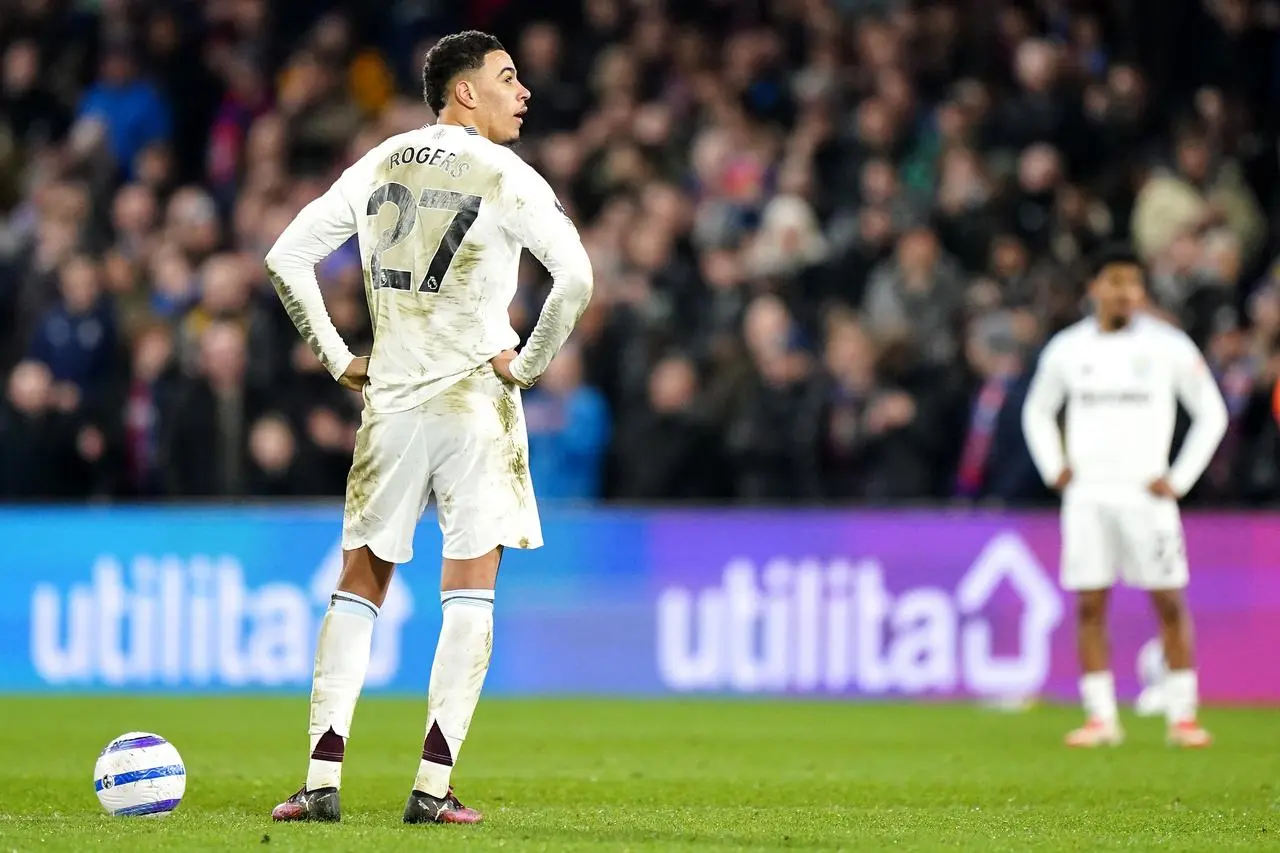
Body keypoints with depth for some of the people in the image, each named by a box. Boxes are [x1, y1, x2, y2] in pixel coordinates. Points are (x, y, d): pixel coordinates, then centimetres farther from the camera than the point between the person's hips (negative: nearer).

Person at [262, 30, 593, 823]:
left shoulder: (379, 166, 9)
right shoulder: (504, 177, -7)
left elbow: (286, 257, 9)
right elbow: (576, 277, -19)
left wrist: (339, 359, 12)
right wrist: (528, 365, -7)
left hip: (390, 401, 4)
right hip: (475, 402, -4)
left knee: (360, 584, 12)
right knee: (470, 593, 0)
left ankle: (322, 779, 5)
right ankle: (433, 788, -6)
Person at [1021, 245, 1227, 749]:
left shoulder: (1168, 347, 0)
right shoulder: (1067, 348, 7)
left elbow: (1211, 413, 5)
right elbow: (1037, 411, 22)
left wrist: (1180, 479, -2)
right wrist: (1054, 469, 8)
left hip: (1145, 494, -2)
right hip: (1087, 495, 2)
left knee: (1169, 603, -3)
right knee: (1089, 606, -1)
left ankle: (1182, 716, 3)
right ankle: (1101, 717, 4)